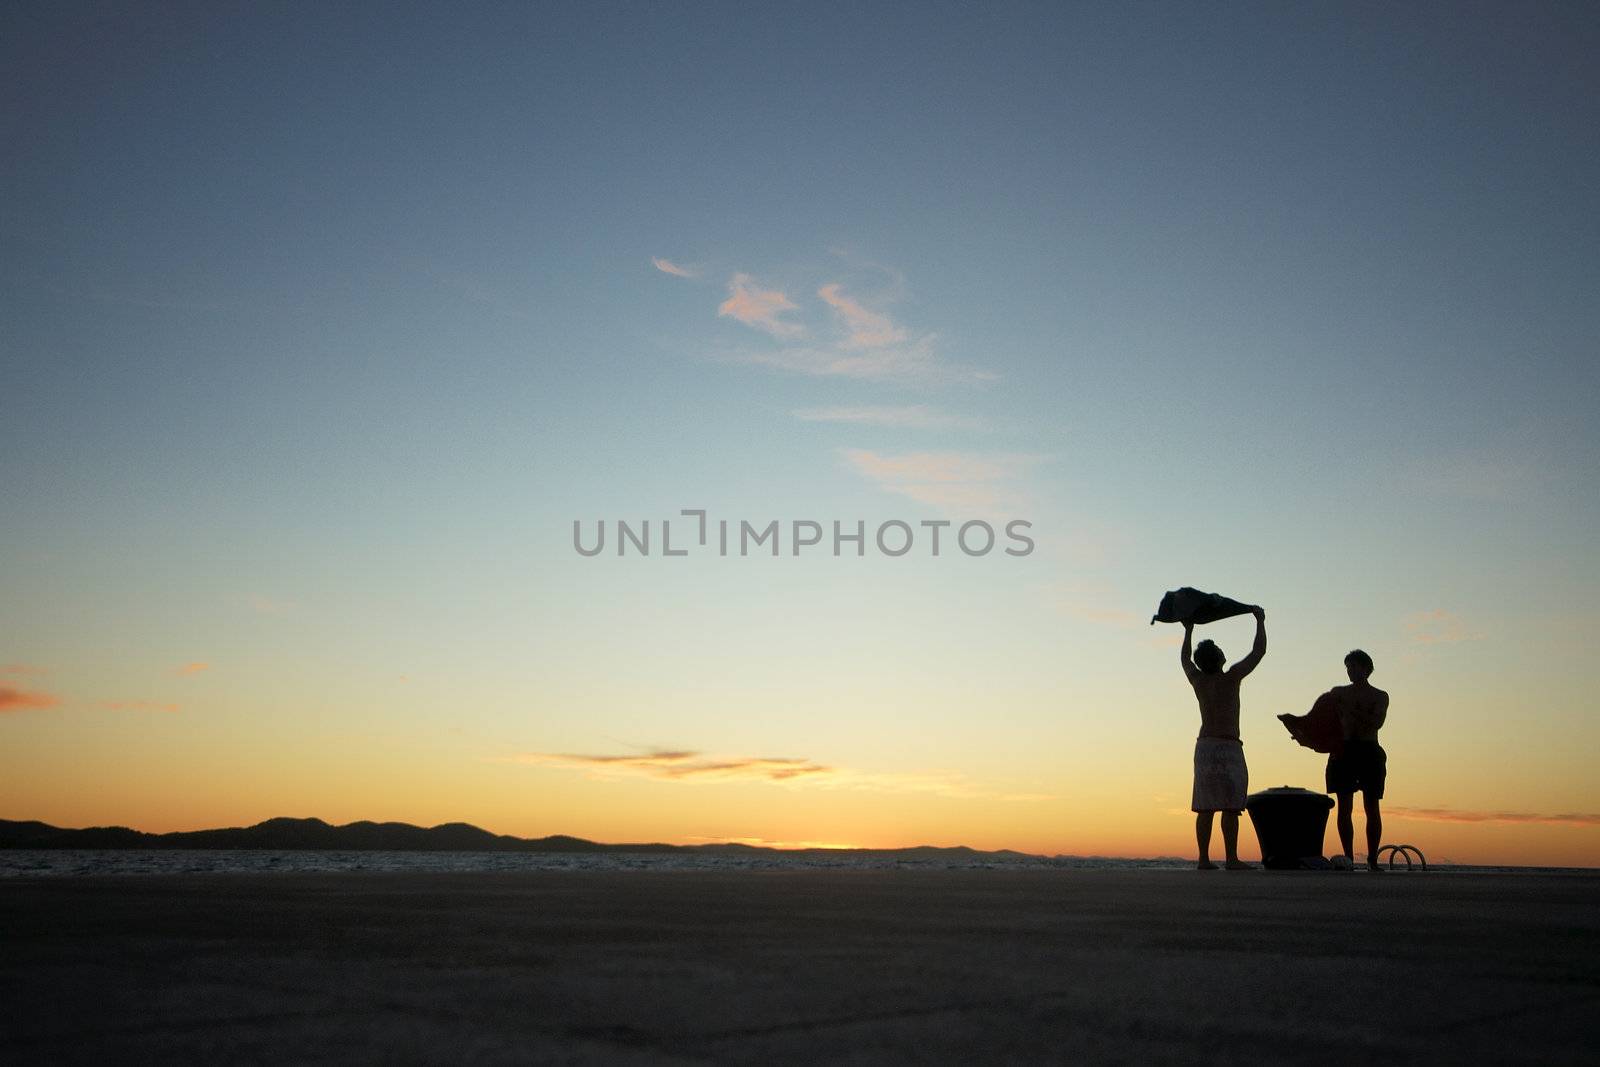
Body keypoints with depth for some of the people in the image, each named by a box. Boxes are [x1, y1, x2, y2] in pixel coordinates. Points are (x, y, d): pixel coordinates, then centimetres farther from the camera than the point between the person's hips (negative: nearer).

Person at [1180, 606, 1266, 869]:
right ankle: (1232, 859, -9)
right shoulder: (1230, 678, -9)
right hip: (1228, 747, -6)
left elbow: (1185, 658, 27)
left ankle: (1204, 859, 2)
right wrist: (1260, 620, 8)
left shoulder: (1197, 680, 5)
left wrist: (1188, 631, 37)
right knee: (1230, 807, -6)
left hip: (1204, 746, 6)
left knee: (1205, 808, 4)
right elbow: (1259, 651, -3)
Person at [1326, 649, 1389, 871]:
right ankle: (1348, 858, 1)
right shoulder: (1338, 692, 15)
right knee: (1344, 807, -3)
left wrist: (1351, 711, -15)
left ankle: (1372, 860, 1)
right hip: (1344, 752, 1)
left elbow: (1377, 722, -8)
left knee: (1372, 808, -3)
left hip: (1370, 752, -1)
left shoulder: (1380, 696, 9)